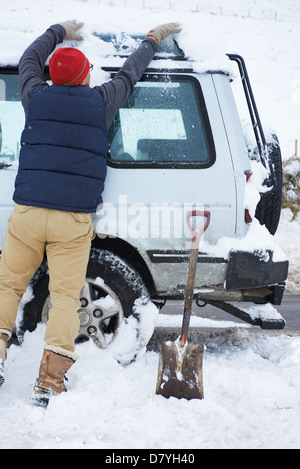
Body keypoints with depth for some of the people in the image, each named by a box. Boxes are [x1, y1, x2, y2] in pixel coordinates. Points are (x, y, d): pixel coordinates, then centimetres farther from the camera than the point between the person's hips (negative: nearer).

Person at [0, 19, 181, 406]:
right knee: (65, 295, 0)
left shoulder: (36, 97, 7)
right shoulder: (99, 102, 4)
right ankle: (49, 383, -6)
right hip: (73, 220, -1)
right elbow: (130, 73, 22)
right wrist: (154, 38, 40)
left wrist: (59, 32, 44)